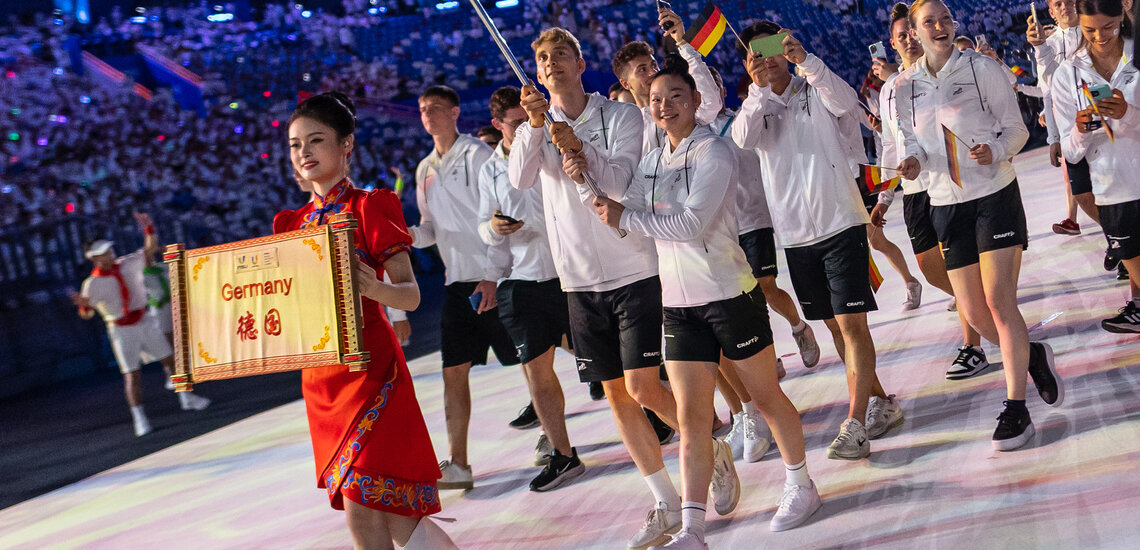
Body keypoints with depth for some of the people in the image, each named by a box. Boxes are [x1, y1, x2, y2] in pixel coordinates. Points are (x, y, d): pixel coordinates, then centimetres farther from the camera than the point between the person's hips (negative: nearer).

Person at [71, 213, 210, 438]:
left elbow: (151, 249, -5)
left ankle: (186, 398, 27)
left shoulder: (128, 264, -2)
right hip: (122, 331, -4)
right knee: (132, 374, -7)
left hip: (146, 322, 4)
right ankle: (139, 419, 1)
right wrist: (83, 304, -36)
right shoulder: (93, 284, -11)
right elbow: (87, 313, -14)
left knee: (170, 359, 9)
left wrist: (148, 229, -22)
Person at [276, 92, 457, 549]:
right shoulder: (294, 223, 13)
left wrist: (375, 289, -32)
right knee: (390, 511, 7)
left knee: (362, 507, -12)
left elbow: (411, 294, -11)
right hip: (319, 376, 6)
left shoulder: (368, 207, -4)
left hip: (368, 365, -6)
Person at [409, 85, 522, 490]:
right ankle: (457, 464, 4)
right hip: (457, 281, 7)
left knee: (527, 358, 0)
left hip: (491, 279, -6)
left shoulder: (476, 154, -5)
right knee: (454, 370, 2)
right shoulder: (425, 170, 16)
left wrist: (494, 275, -16)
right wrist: (411, 234, -3)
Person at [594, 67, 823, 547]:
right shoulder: (652, 161, 11)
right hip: (678, 304, 5)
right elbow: (625, 216, 6)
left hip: (730, 293, -5)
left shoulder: (714, 153, -10)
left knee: (766, 395, 9)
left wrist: (624, 217, -18)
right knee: (691, 418, 2)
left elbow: (692, 224, -21)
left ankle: (801, 487, 29)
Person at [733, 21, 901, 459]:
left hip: (841, 224, -4)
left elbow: (847, 103, -22)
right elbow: (743, 139, -13)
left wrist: (806, 61, -33)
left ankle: (855, 424, -13)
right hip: (795, 235, 5)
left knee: (851, 322, -11)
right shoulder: (756, 106, 10)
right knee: (834, 325, 12)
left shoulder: (815, 92, 1)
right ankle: (881, 404, 27)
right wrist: (758, 89, -25)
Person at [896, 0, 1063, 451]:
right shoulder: (905, 87, 4)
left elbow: (1016, 128, -1)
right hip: (946, 205, 4)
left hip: (995, 194, -4)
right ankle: (1033, 356, 32)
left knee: (999, 300, -13)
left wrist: (996, 150, -23)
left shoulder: (982, 69, -4)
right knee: (974, 313, 2)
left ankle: (1015, 409, -5)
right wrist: (913, 160, -10)